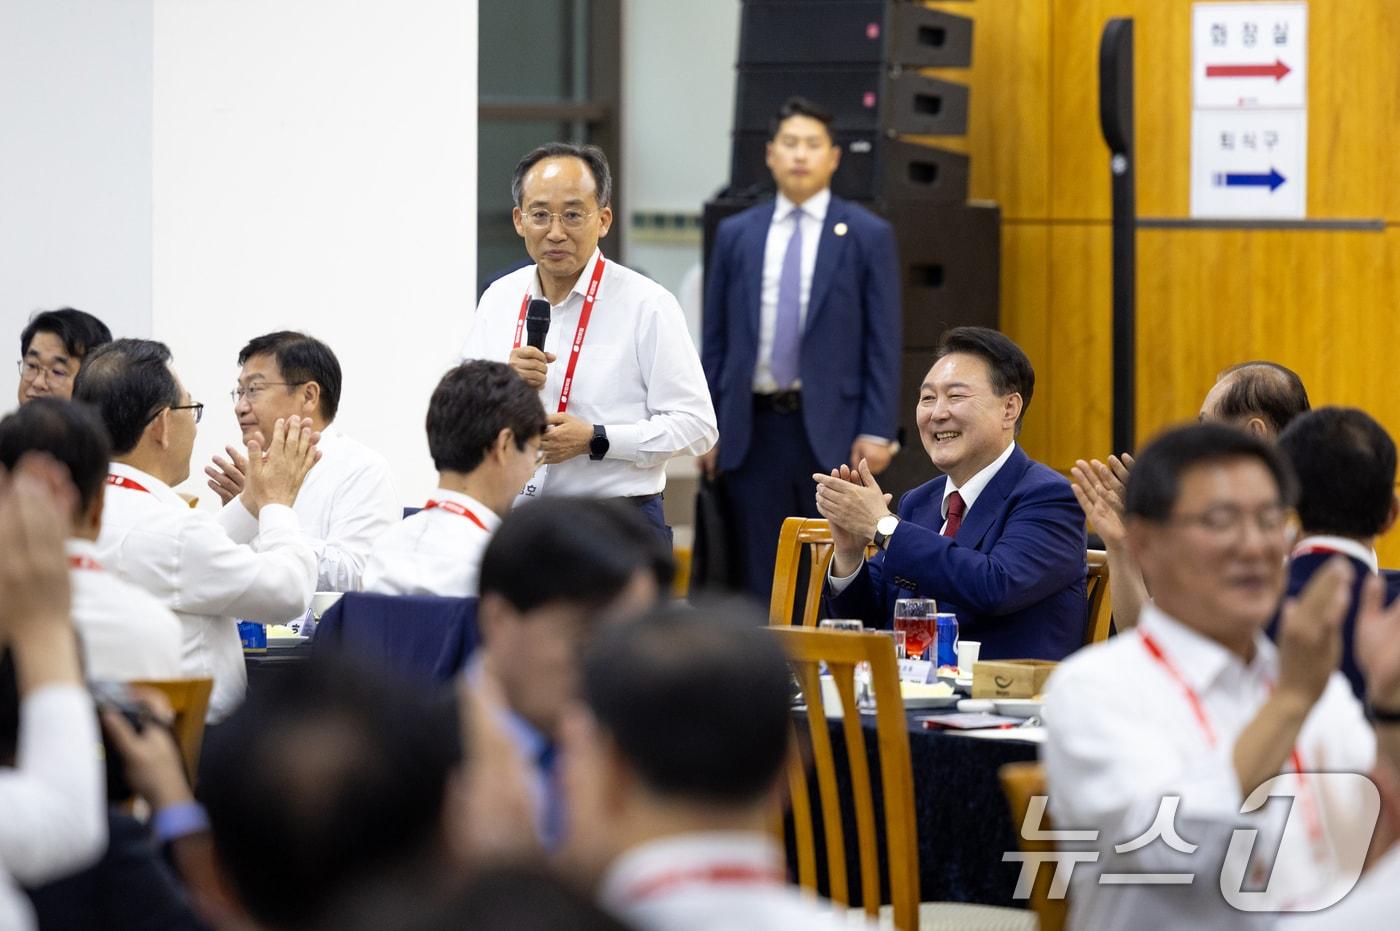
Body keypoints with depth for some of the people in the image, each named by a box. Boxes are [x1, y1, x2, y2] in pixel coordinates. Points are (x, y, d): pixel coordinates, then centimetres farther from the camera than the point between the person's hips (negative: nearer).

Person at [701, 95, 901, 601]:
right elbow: (716, 340, 11)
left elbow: (883, 343, -1)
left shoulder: (868, 236, 2)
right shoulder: (736, 235, 10)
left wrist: (877, 432, -8)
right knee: (758, 582, 3)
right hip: (753, 427, 2)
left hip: (832, 429, -2)